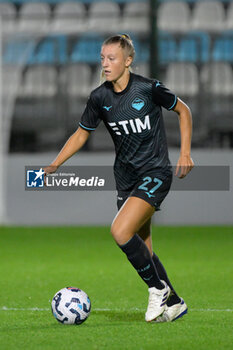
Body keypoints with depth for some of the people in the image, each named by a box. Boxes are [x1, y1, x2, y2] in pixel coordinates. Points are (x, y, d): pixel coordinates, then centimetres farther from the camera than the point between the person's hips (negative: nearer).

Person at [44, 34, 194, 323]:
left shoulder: (148, 89, -13)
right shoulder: (99, 98, 0)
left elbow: (183, 110, 2)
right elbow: (81, 135, 12)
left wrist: (185, 153, -4)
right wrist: (54, 165, 2)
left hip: (155, 173, -6)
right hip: (125, 177, 6)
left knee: (121, 231, -24)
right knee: (141, 249, 7)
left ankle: (158, 289, -6)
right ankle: (173, 303, 25)